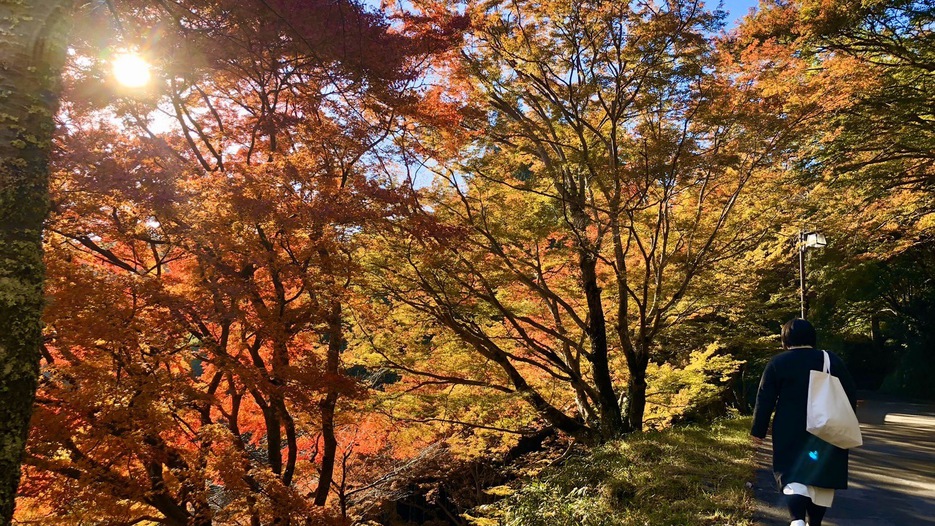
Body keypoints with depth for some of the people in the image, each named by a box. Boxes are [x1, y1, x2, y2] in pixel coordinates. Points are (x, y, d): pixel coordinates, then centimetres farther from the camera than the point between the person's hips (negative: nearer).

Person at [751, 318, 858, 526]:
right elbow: (851, 396, 9)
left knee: (793, 477, -2)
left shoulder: (778, 362, -2)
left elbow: (765, 400, -4)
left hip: (790, 433, -2)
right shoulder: (832, 360, 6)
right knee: (822, 478, 13)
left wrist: (759, 430, 3)